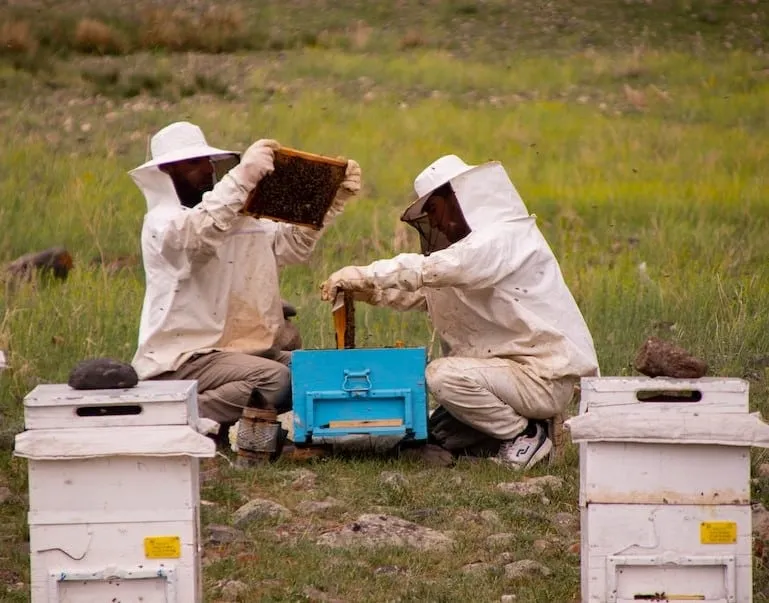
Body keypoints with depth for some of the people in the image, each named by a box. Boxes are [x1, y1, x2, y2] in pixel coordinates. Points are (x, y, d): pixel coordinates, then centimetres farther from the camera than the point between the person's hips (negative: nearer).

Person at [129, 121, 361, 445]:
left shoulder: (237, 218, 20)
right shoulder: (161, 222, -7)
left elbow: (293, 243, 20)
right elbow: (197, 233, -30)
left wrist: (333, 200, 6)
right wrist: (242, 176, -41)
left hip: (245, 350, 9)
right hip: (183, 359, -9)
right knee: (276, 381, -28)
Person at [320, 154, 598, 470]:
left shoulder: (505, 238, -17)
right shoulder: (478, 246, 17)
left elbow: (433, 268, -31)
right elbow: (419, 292, 16)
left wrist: (364, 274, -27)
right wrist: (364, 289, 1)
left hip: (544, 379, -10)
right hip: (520, 370, 10)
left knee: (443, 374, -26)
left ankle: (526, 436, -10)